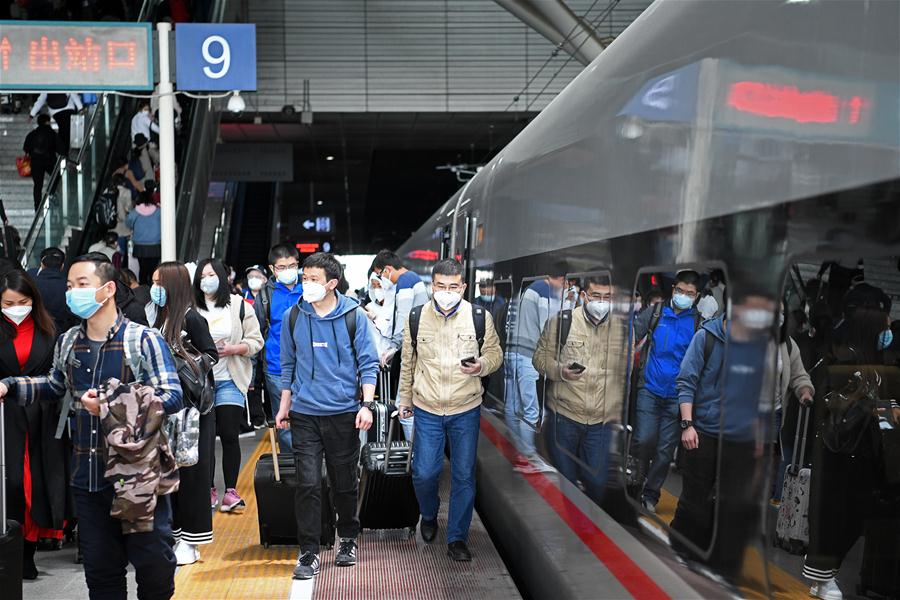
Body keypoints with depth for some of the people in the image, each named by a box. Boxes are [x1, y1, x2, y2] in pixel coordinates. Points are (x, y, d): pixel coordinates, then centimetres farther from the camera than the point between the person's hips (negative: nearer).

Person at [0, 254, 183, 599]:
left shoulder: (144, 340, -11)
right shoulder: (67, 344, 9)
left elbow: (172, 397, -17)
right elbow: (54, 386, 27)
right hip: (87, 478, 6)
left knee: (154, 564, 4)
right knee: (100, 570, 15)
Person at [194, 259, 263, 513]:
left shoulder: (239, 306, 4)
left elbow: (255, 341, 3)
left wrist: (233, 349, -13)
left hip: (230, 381, -1)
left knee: (229, 436, -2)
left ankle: (231, 490, 6)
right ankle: (209, 489, 15)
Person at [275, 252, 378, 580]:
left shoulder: (354, 316, -4)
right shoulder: (293, 317, 2)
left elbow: (368, 363, -1)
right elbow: (288, 364, 12)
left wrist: (366, 405, -10)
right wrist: (284, 406, 11)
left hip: (344, 413, -1)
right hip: (304, 414, 1)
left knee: (345, 483, 11)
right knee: (308, 484, -3)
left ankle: (348, 538, 32)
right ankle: (309, 551, 5)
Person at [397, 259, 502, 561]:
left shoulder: (480, 317, -6)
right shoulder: (417, 317, -2)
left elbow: (494, 353, 3)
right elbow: (408, 362, 10)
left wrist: (482, 365, -20)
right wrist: (405, 397, 16)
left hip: (466, 411, 0)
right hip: (427, 411, 1)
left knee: (464, 476, 4)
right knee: (424, 473, 2)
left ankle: (457, 538, 18)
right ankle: (429, 516, 34)